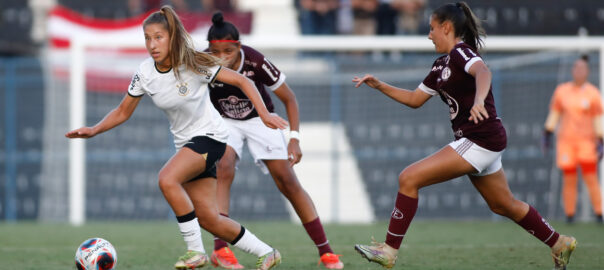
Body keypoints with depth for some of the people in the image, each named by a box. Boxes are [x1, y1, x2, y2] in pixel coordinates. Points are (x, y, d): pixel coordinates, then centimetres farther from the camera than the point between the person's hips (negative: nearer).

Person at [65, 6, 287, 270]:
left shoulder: (193, 64, -19)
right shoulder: (145, 73, -7)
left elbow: (241, 81, -12)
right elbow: (123, 112, 5)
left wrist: (264, 114, -22)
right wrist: (94, 130, -10)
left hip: (209, 135, -6)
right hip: (185, 142, 6)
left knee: (167, 179, -30)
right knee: (207, 218, 2)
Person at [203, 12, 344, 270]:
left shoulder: (255, 62, -30)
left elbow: (289, 99, -17)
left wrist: (294, 138, -24)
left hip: (259, 119, 0)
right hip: (224, 121, 1)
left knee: (288, 182, -6)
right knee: (224, 168, -28)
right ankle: (220, 248, -30)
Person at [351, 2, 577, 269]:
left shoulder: (460, 52, -11)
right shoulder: (441, 65, 17)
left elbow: (482, 71, -33)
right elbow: (415, 99, 25)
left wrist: (479, 100, -52)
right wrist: (379, 86, 17)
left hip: (480, 141, -10)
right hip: (473, 142, 10)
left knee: (409, 179, -14)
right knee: (503, 205, 21)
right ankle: (560, 244, 33)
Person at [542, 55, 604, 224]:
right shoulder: (561, 91, 5)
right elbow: (554, 114, 11)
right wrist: (547, 134, 7)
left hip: (587, 141, -2)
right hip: (566, 141, 2)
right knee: (569, 180, -1)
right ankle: (569, 215, 6)